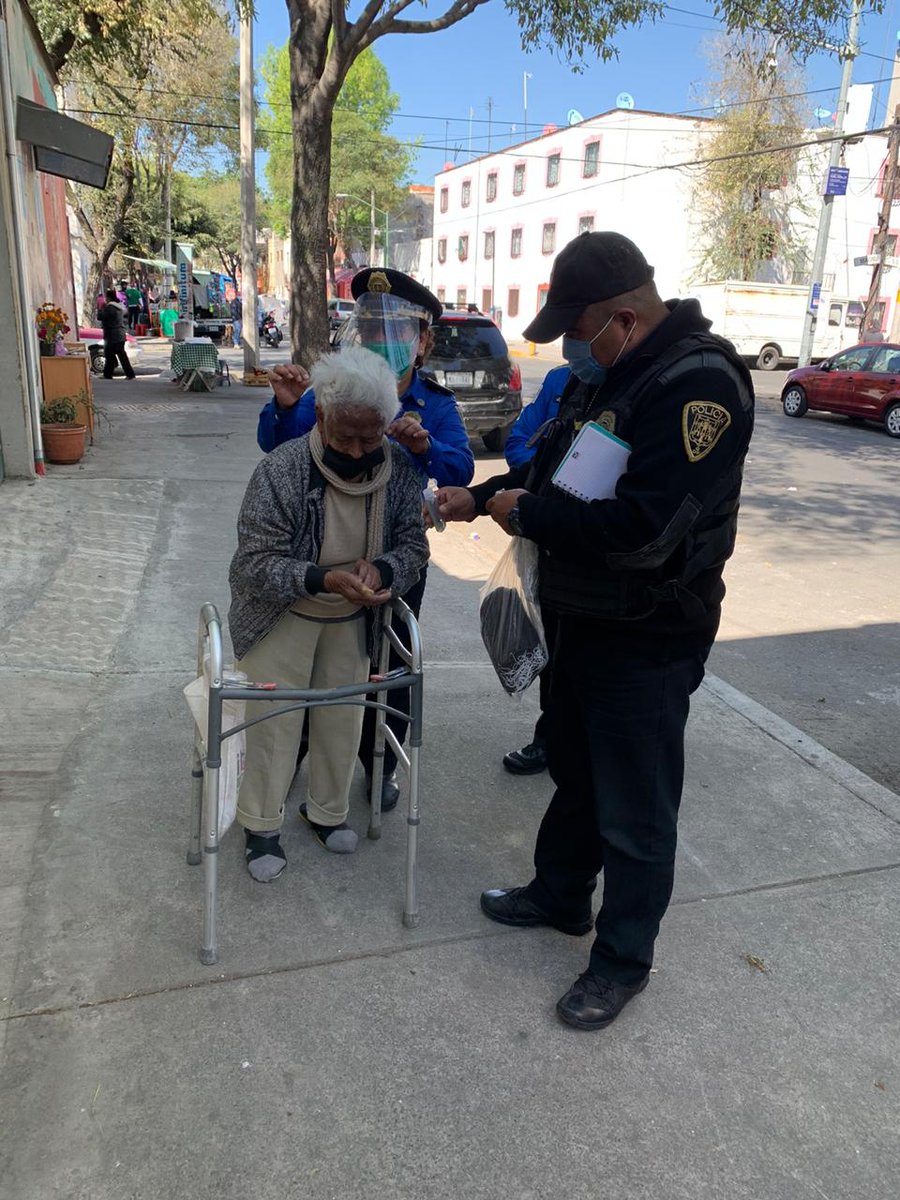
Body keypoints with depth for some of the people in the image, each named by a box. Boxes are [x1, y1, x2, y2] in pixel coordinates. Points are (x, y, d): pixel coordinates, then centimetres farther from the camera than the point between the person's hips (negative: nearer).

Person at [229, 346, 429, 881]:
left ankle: (327, 811, 40)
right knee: (276, 720, 4)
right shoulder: (282, 470, -27)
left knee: (343, 718, 16)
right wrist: (324, 579, -41)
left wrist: (380, 570, -30)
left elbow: (414, 545, -7)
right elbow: (256, 563, -24)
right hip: (283, 616, -4)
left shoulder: (400, 468, -16)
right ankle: (262, 826, 26)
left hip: (352, 617, 4)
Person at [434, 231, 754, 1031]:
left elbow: (645, 529, -33)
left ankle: (625, 958, 28)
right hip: (587, 620, 9)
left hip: (649, 642, -9)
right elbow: (555, 463, 21)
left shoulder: (696, 385, -24)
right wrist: (478, 497, 8)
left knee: (635, 810, 7)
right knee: (574, 773, 24)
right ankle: (561, 896, 46)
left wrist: (528, 515, -21)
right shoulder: (607, 376, 6)